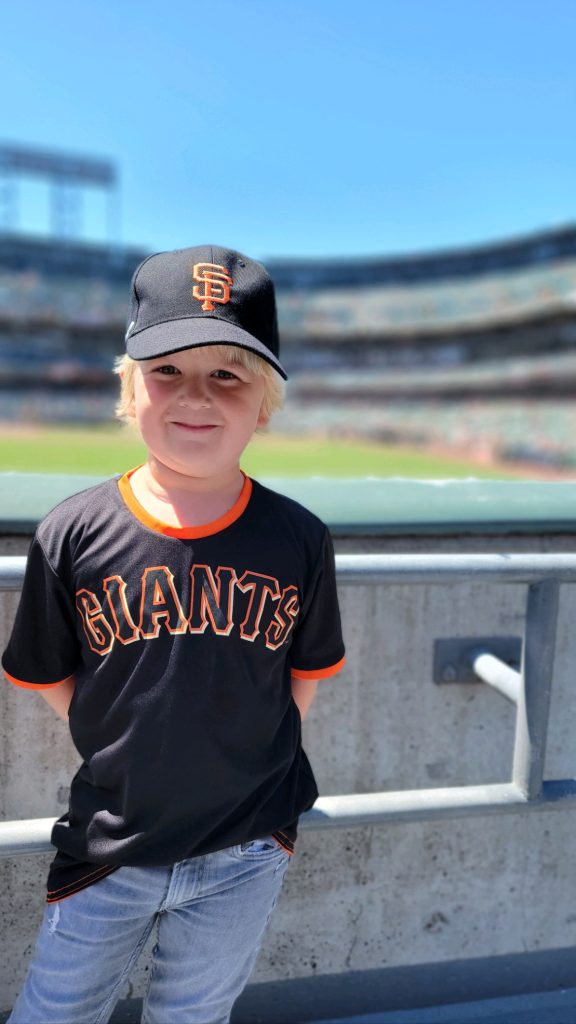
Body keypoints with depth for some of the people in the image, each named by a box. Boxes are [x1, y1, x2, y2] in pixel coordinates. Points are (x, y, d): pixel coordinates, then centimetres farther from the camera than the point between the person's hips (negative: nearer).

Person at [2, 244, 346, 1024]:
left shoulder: (299, 541, -13)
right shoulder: (72, 537, -15)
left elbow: (306, 675, 0)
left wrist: (251, 774, 0)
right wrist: (126, 753, -3)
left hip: (246, 859, 1)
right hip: (108, 850, 0)